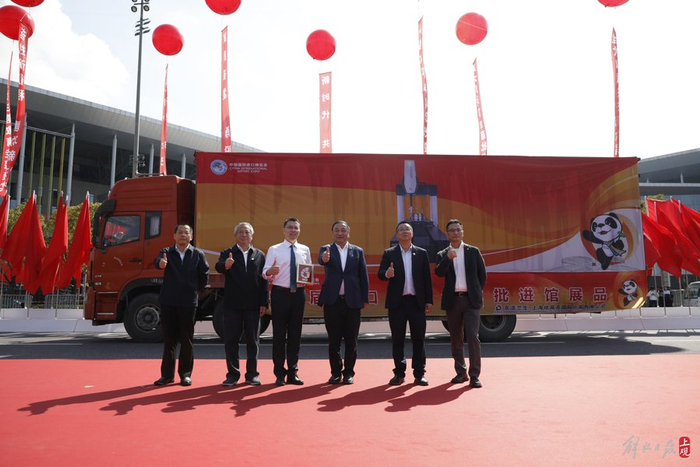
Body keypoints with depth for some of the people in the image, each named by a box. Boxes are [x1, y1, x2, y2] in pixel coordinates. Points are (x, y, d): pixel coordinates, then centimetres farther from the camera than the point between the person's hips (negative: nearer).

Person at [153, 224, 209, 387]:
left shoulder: (198, 254, 2)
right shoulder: (167, 252, 3)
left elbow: (204, 275, 6)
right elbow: (158, 261, -20)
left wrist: (196, 291, 6)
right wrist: (161, 263, -41)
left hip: (188, 302, -1)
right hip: (168, 301, 1)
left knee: (187, 339, 5)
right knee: (168, 338, 9)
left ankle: (185, 374, 15)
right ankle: (167, 374, 18)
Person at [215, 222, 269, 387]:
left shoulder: (260, 255, 7)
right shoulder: (227, 253, 4)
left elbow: (264, 280, 4)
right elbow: (218, 267, -17)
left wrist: (264, 302, -2)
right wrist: (225, 265, -41)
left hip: (253, 305, 1)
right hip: (232, 304, 0)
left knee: (253, 340, 7)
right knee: (230, 340, 4)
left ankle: (252, 374, 17)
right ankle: (232, 374, 15)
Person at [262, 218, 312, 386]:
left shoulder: (305, 250, 10)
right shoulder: (274, 249, 1)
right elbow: (265, 272, -7)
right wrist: (271, 271, -29)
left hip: (299, 293, 3)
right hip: (280, 293, -3)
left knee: (295, 333, 8)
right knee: (279, 333, 2)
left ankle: (293, 372, 19)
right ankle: (280, 374, 14)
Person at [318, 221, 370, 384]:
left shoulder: (357, 251, 7)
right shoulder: (326, 249, 4)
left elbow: (363, 277, 6)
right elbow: (322, 259, -20)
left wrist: (364, 299, 0)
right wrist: (324, 258, -43)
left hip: (352, 301, 1)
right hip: (332, 301, -1)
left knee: (351, 340, 5)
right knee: (334, 339, 6)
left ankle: (349, 373, 17)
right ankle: (336, 372, 18)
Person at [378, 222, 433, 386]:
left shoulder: (421, 253, 8)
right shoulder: (389, 253, 5)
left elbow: (427, 278, 6)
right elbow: (380, 273, -6)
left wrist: (429, 300, 2)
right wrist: (387, 274, -29)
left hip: (417, 301, 1)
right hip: (397, 302, 0)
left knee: (419, 338, 4)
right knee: (397, 339, 5)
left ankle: (419, 374, 13)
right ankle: (399, 373, 15)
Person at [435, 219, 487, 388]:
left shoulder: (473, 251, 6)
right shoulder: (442, 254, 7)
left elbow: (482, 274, 9)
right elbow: (439, 273, -11)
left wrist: (477, 292, 10)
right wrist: (448, 258, -24)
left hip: (470, 300, -2)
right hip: (452, 300, 2)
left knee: (472, 336, -10)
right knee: (455, 339, 8)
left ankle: (474, 375, -4)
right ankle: (461, 372, 20)